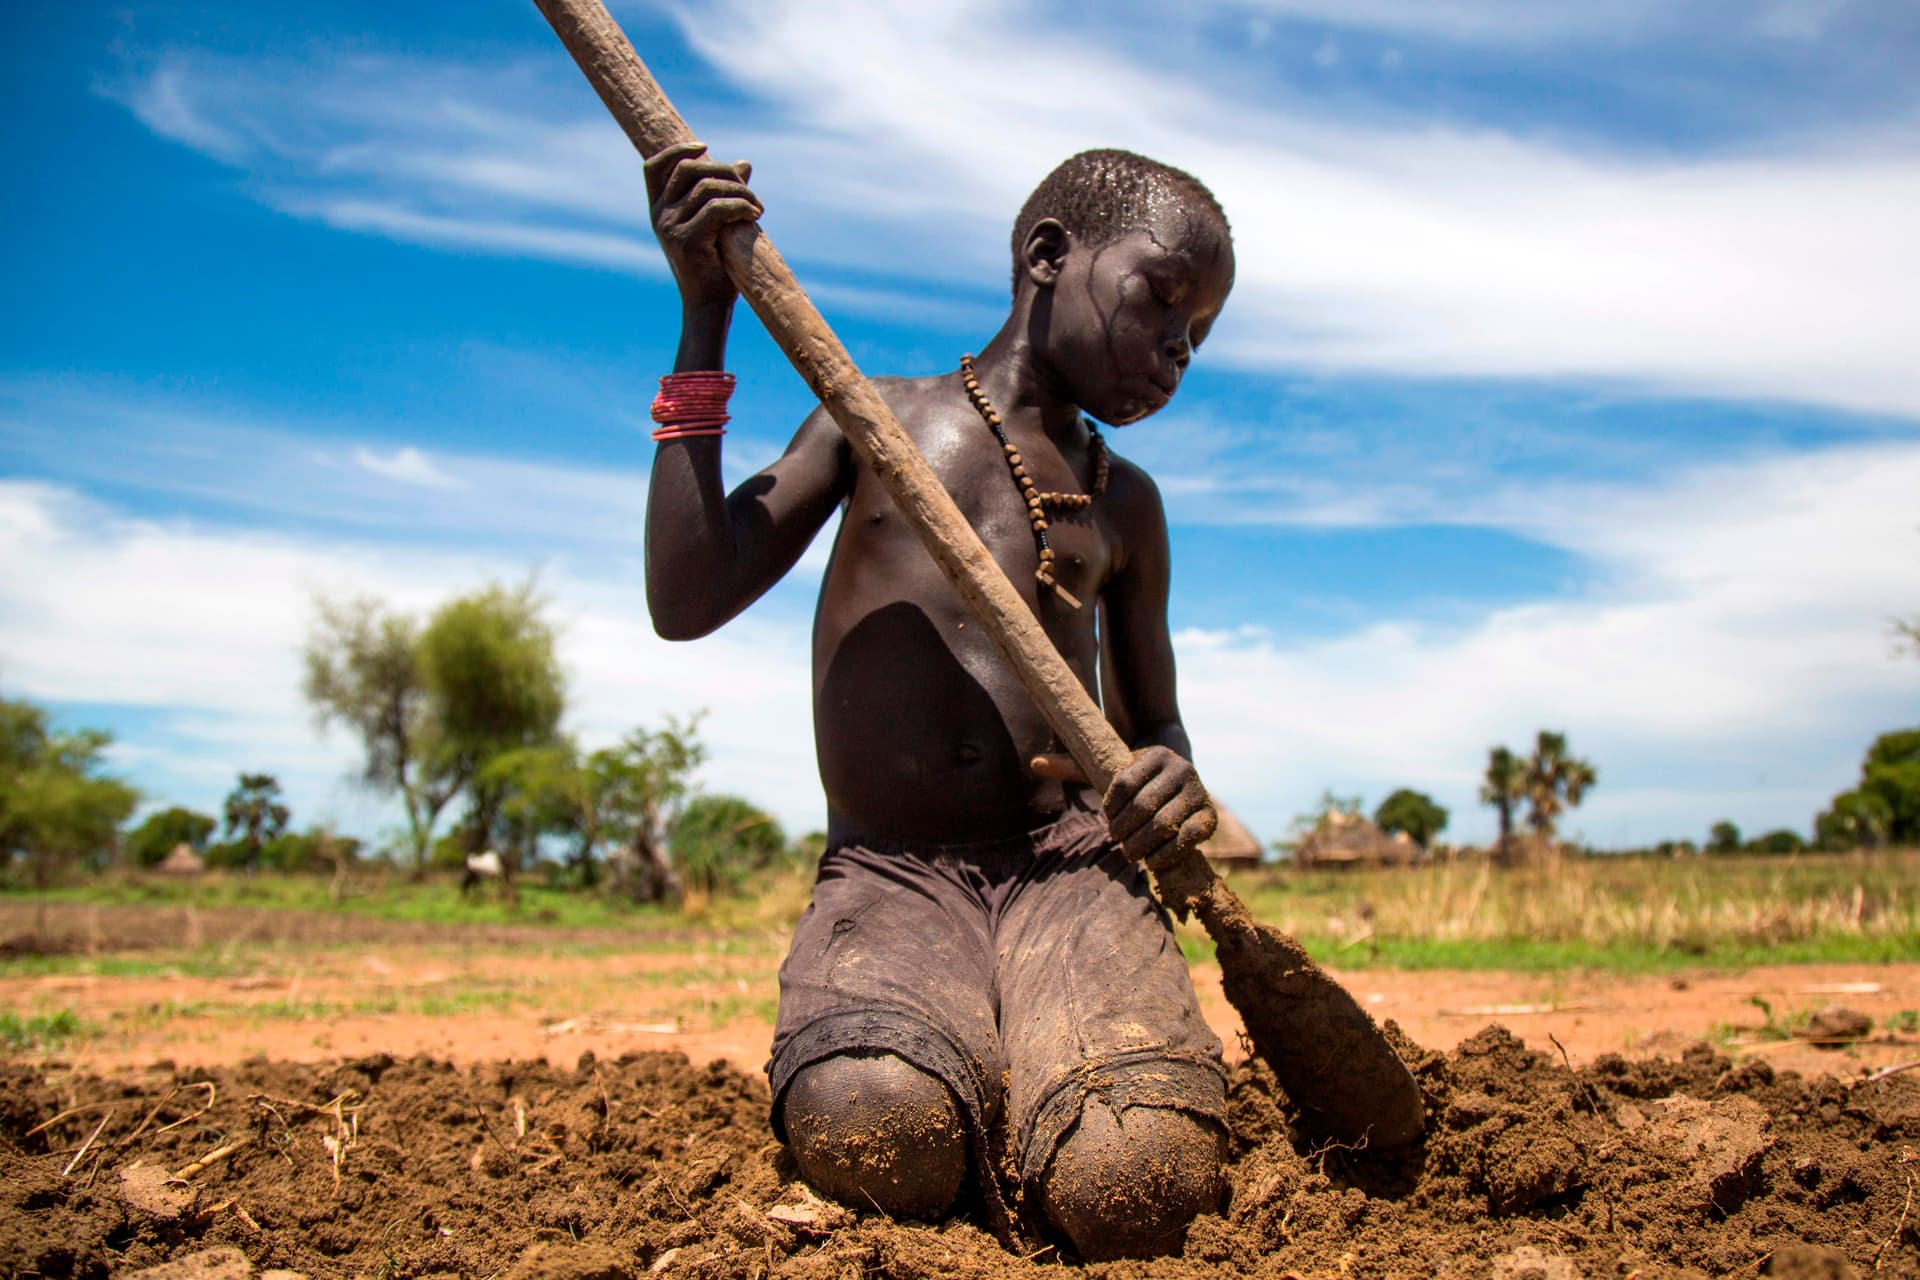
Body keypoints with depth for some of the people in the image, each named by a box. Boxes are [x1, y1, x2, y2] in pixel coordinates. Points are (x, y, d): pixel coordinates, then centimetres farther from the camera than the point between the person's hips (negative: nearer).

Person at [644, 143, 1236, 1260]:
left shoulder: (1125, 504, 18)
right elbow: (687, 602, -1)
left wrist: (1174, 786, -4)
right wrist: (705, 320, -2)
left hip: (1071, 865, 2)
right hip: (887, 878, -1)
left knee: (1137, 1188, -28)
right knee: (874, 1138, -34)